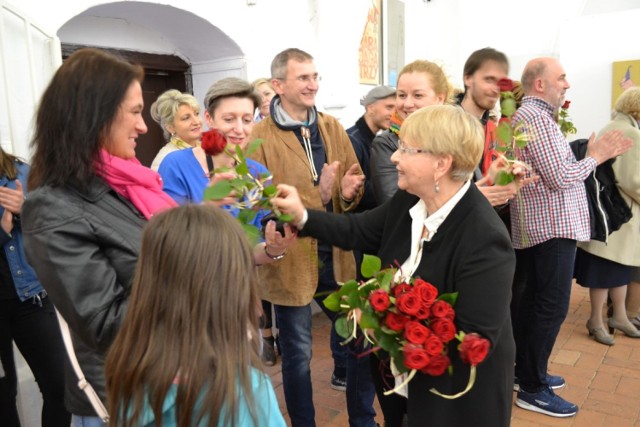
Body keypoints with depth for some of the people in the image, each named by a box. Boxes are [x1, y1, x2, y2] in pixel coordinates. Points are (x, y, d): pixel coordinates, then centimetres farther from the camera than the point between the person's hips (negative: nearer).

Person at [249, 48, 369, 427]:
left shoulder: (332, 127, 7)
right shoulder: (260, 137, -10)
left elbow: (356, 185, 9)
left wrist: (348, 192, -14)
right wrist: (318, 196, -25)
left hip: (336, 255, 5)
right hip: (291, 258, -4)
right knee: (297, 354, 12)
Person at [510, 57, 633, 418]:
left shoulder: (531, 115, 17)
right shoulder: (536, 117, -16)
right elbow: (560, 177, -20)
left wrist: (597, 154, 13)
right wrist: (594, 157, -6)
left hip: (540, 225, 11)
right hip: (552, 227, -11)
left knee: (535, 302, 17)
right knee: (552, 307, -4)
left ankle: (527, 371, 29)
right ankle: (532, 389, 7)